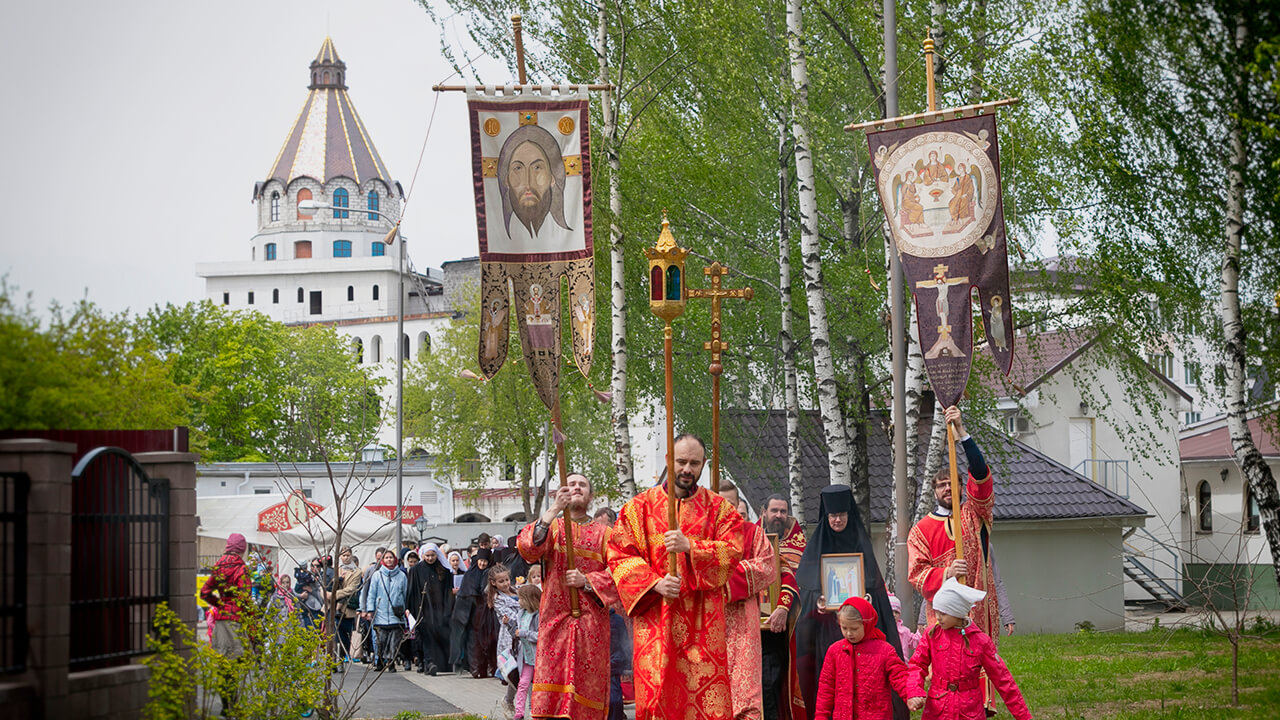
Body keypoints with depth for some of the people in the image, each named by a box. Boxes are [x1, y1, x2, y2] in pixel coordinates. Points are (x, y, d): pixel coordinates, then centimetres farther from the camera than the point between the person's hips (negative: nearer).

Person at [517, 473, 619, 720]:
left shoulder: (602, 533, 12)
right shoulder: (551, 526, 10)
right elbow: (527, 547, -11)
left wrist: (587, 581, -13)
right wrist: (553, 510, -21)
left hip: (591, 623, 1)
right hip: (556, 620, 0)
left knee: (587, 688, -4)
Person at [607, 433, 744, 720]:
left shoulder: (718, 508, 11)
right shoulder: (641, 506, 9)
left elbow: (731, 551, -2)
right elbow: (620, 555, 4)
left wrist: (690, 547, -16)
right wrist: (655, 583, -10)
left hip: (703, 621, 0)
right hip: (655, 616, 0)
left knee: (708, 696, -8)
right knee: (656, 693, -7)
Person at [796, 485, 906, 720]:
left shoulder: (862, 544, 9)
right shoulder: (816, 546, 6)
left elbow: (875, 584, 5)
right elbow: (806, 586, -1)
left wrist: (867, 599, -16)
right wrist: (817, 602, -22)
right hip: (827, 628, -1)